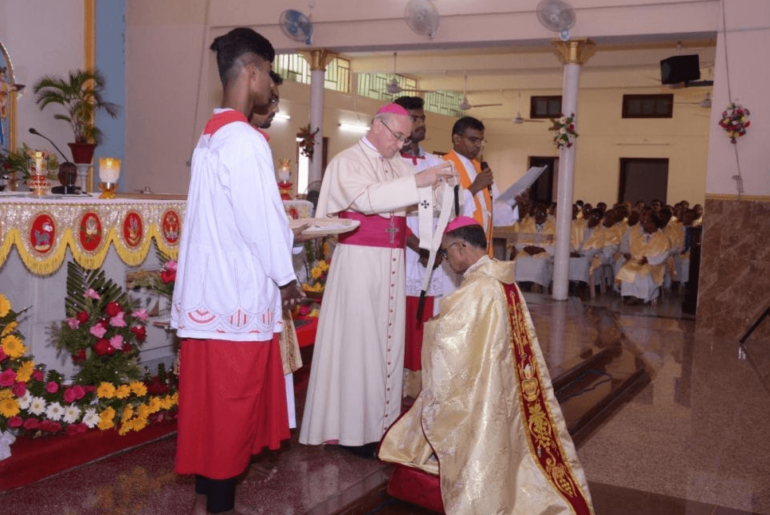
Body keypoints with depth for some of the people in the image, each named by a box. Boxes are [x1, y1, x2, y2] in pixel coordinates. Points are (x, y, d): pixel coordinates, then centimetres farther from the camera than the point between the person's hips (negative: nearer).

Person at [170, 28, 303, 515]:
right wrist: (285, 276, -4)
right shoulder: (245, 140, -17)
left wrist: (289, 226, 16)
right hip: (240, 292, -9)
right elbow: (260, 219, -16)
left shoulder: (210, 136, 12)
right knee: (233, 402, 2)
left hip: (210, 288, 9)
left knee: (210, 397, 15)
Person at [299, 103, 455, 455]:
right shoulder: (347, 161, -5)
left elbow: (423, 203, 11)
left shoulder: (399, 165, 13)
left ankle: (380, 419, 18)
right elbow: (365, 198, -23)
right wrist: (417, 182, -26)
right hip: (359, 260, -6)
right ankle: (352, 429, 6)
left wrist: (440, 184, -9)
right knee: (356, 341, -2)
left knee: (387, 339, 8)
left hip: (391, 263, 6)